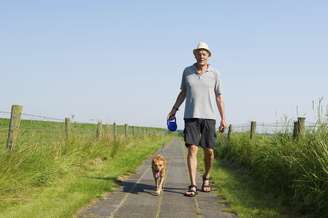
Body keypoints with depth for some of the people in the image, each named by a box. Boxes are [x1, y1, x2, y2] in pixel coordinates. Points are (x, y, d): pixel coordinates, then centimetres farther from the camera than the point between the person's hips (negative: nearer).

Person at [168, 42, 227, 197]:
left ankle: (206, 178, 29)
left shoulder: (214, 73, 3)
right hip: (191, 116, 0)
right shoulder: (187, 71, 7)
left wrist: (223, 118, 4)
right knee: (192, 149, -11)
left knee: (209, 151, 2)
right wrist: (174, 109, 8)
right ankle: (193, 186, -10)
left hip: (208, 117, 0)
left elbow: (219, 97, 7)